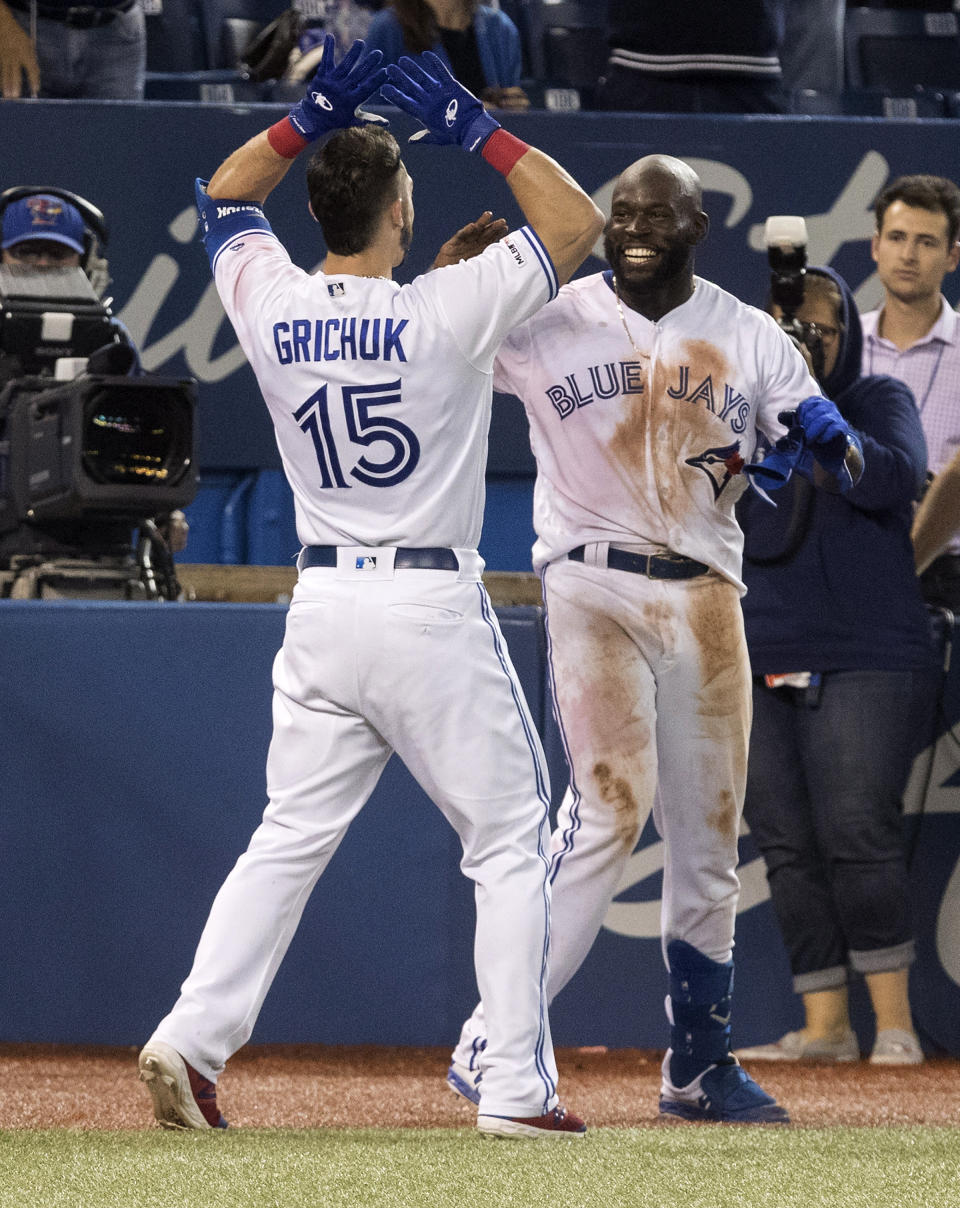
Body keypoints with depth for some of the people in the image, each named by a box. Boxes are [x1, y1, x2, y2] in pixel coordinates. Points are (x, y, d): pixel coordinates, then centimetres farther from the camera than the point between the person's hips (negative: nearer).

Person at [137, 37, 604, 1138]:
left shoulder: (273, 307, -1)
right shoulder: (443, 314, -14)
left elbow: (226, 193, 20)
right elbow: (576, 221, -3)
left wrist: (314, 115, 11)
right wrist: (474, 127, -2)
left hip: (323, 609, 5)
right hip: (435, 612, -4)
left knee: (289, 839, 11)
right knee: (508, 842, 5)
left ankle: (191, 1038, -3)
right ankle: (517, 1087, 0)